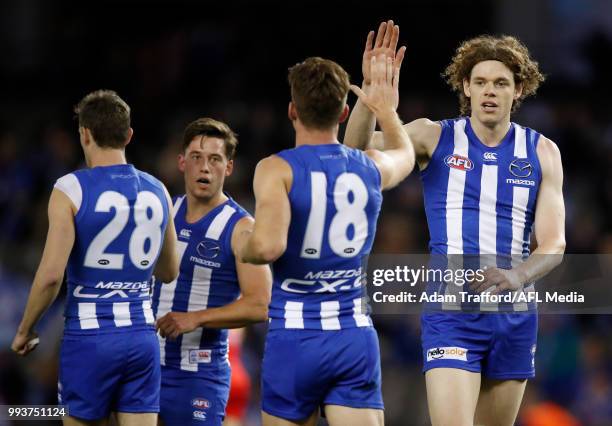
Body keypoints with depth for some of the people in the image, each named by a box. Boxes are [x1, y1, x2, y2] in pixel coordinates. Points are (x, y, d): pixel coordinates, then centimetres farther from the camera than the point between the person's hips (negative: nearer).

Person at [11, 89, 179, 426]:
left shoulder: (71, 190, -9)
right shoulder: (157, 192, 7)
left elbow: (51, 273, -15)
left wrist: (25, 330, -1)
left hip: (89, 337, -3)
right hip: (141, 337, 3)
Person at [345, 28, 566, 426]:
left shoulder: (542, 152, 6)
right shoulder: (435, 138, 1)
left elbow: (554, 243, 1)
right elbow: (358, 148, -13)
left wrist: (516, 277, -20)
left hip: (515, 315, 3)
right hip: (450, 314, -3)